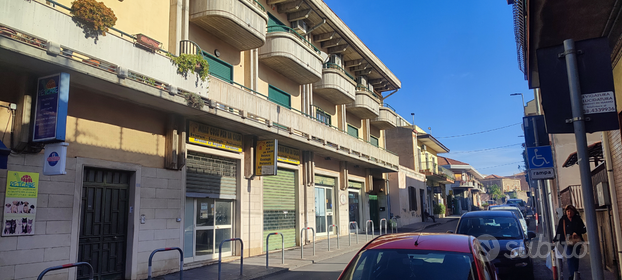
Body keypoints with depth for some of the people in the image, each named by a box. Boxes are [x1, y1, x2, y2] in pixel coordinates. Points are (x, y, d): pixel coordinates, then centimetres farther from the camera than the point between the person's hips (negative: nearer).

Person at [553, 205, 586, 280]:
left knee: (576, 258, 8)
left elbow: (583, 229, 4)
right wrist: (555, 240, -1)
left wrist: (577, 233, -14)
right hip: (567, 242, -2)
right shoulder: (563, 220, 1)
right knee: (569, 258, -11)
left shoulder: (578, 219, 3)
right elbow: (559, 231, 3)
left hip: (577, 242, 2)